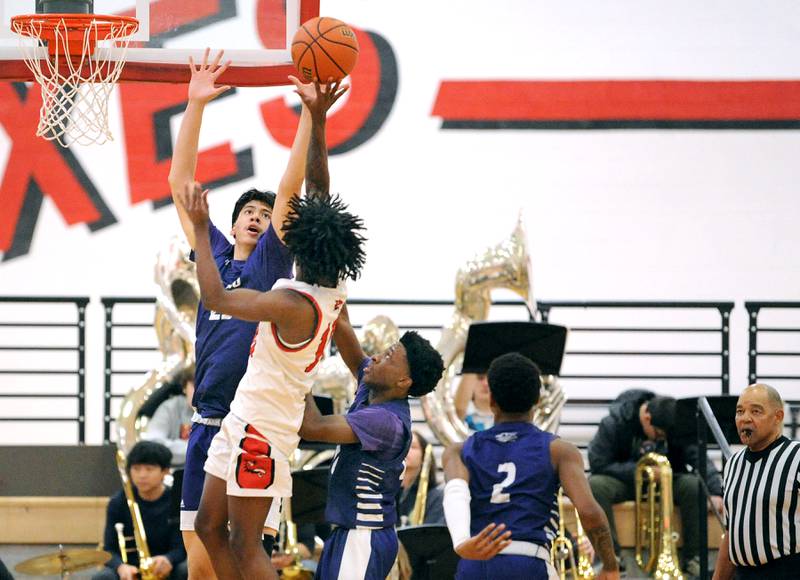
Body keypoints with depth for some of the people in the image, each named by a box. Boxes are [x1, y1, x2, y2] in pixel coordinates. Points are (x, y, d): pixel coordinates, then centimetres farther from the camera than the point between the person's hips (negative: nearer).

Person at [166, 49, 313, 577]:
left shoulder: (273, 259, 6)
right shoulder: (213, 255, 15)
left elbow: (290, 186, -4)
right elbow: (181, 183, 13)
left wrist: (311, 111, -12)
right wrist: (196, 105, 8)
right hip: (208, 424, 4)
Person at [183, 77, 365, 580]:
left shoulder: (294, 305, -26)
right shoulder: (333, 284, -1)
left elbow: (216, 297, -20)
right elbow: (319, 192, 4)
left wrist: (200, 230, -12)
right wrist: (317, 122, 0)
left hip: (261, 429, -9)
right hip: (247, 421, 9)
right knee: (210, 527, 14)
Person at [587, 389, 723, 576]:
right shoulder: (613, 424, -19)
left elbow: (699, 459, -18)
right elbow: (598, 463, -19)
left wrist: (715, 492, -33)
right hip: (624, 481, -2)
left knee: (694, 486, -29)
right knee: (596, 486, -35)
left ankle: (693, 557, -19)